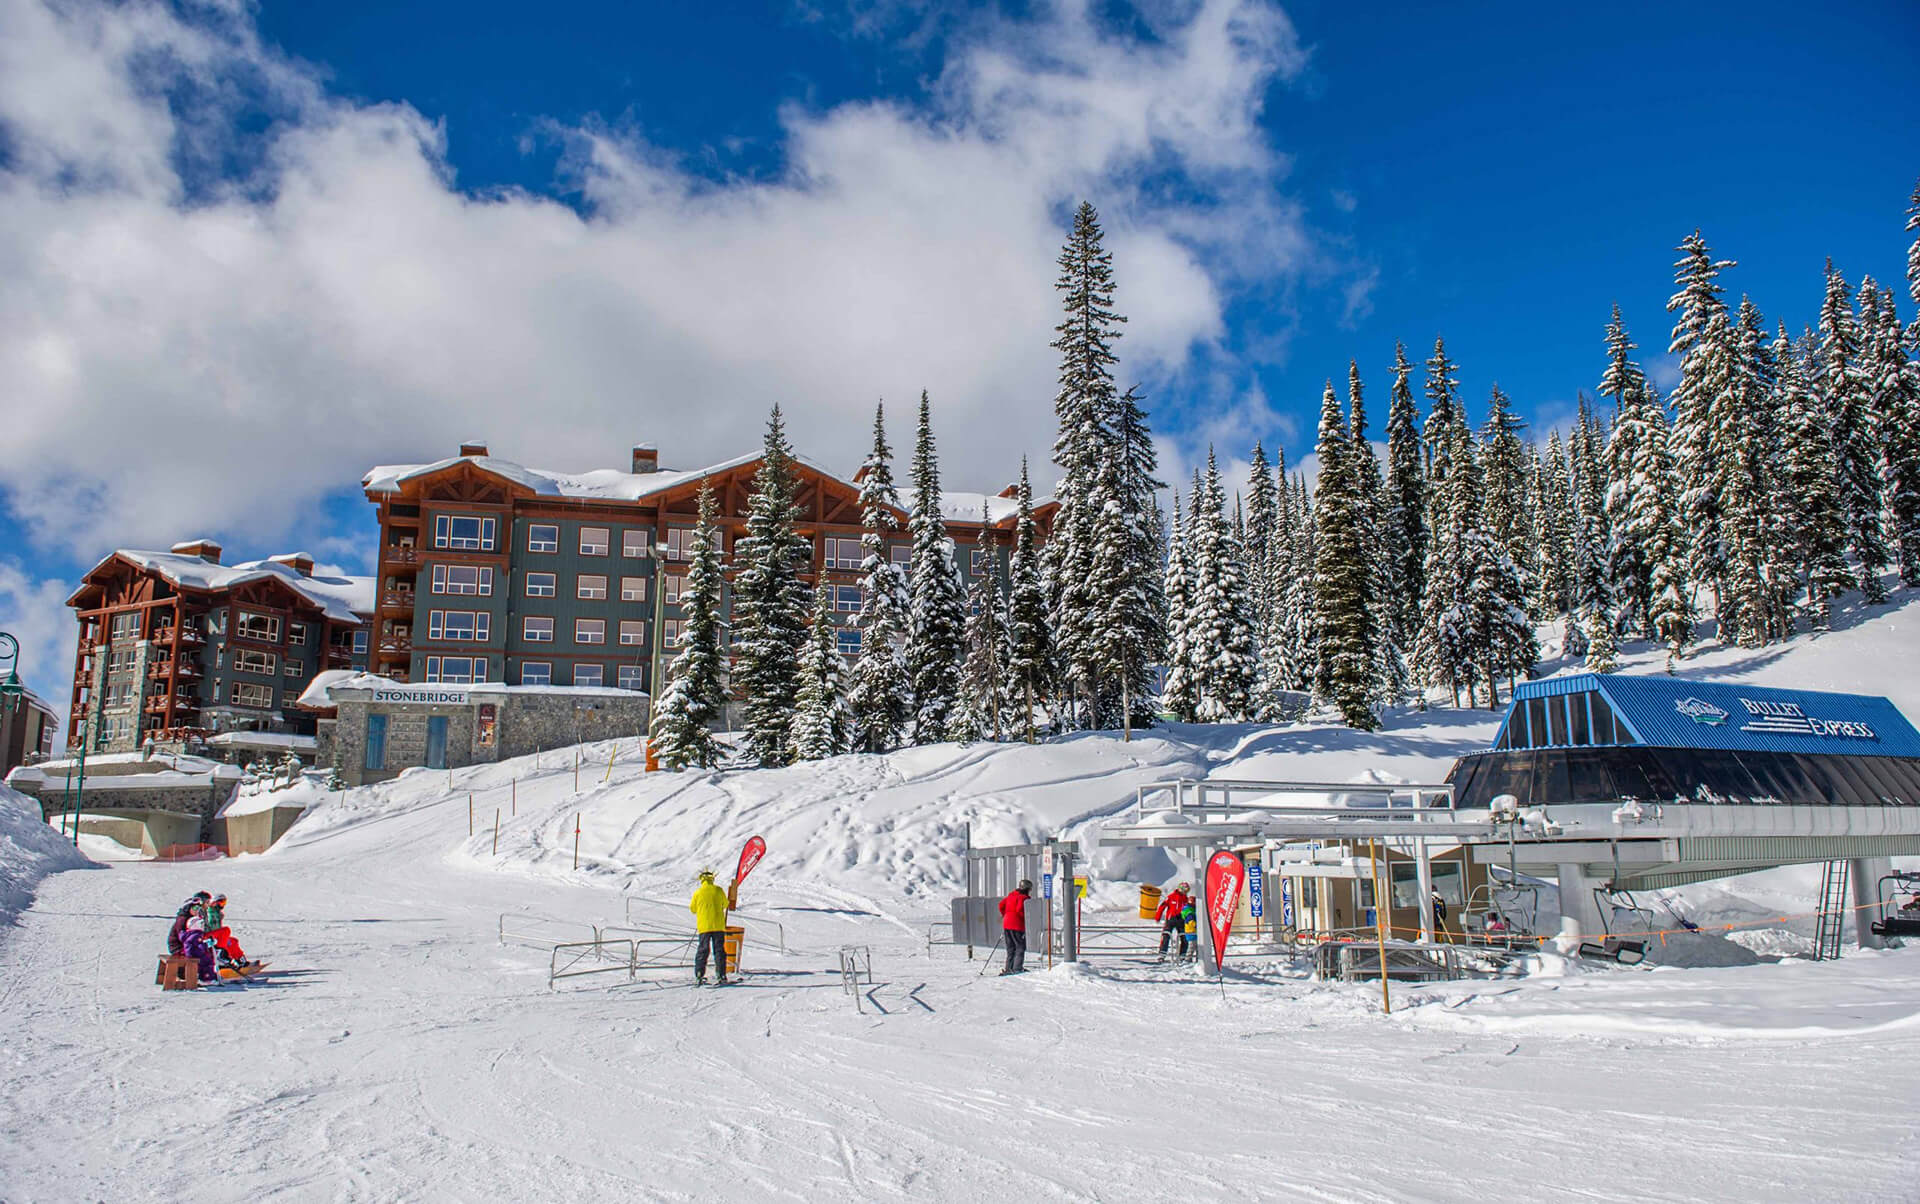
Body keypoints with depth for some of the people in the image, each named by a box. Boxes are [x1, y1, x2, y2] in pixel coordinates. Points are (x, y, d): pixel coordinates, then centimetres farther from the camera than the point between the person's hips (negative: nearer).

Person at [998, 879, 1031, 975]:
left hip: (1006, 924, 8)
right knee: (1020, 947, 0)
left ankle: (1008, 968, 14)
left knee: (1011, 948, 16)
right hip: (1017, 925, -8)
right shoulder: (1024, 897, -9)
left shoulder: (1011, 895, 16)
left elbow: (1001, 904, 15)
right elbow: (1019, 910, -22)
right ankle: (1017, 968, -7)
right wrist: (1026, 918, -9)